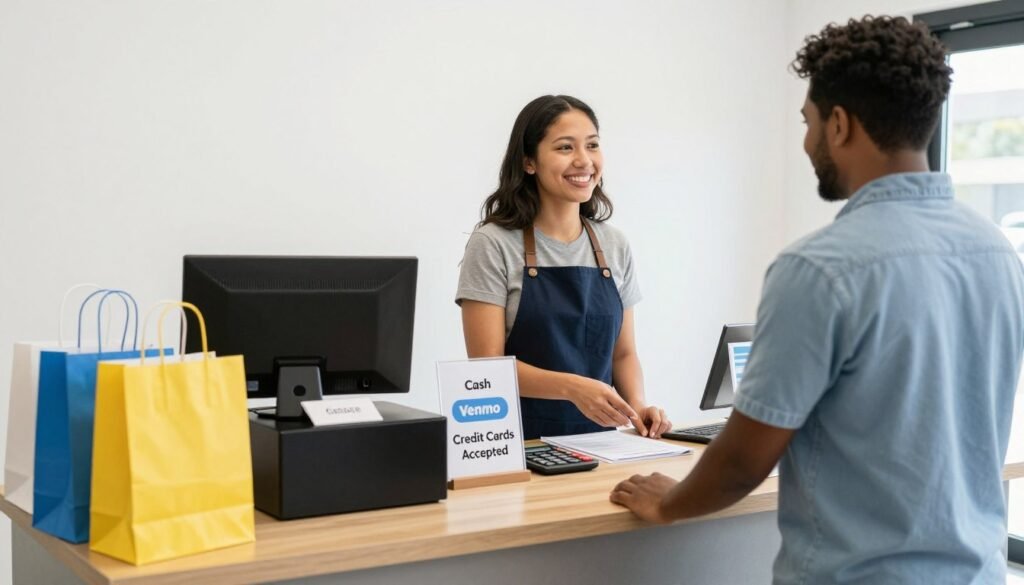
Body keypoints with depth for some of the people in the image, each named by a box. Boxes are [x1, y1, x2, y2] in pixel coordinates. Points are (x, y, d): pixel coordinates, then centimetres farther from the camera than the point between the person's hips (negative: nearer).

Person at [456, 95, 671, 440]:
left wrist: (636, 405, -4)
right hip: (519, 439, -4)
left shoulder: (614, 246, 9)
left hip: (598, 436, 4)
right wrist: (573, 387, -22)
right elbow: (487, 366, -9)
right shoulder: (493, 244, -5)